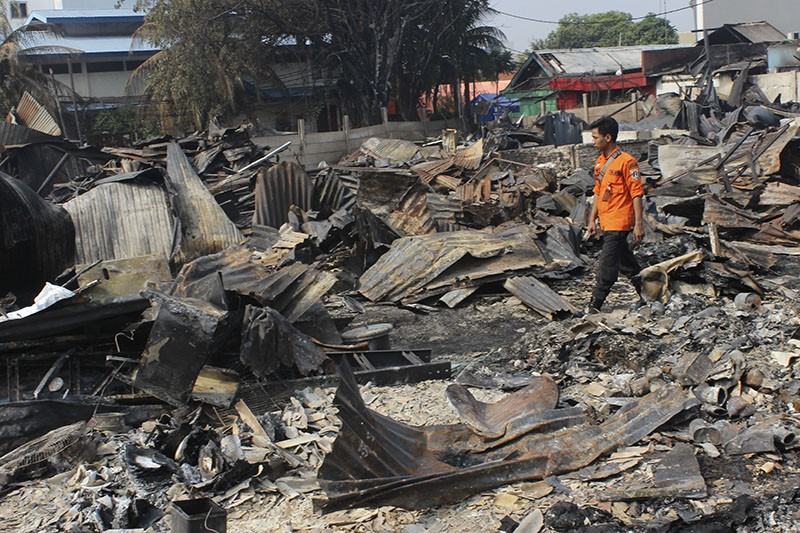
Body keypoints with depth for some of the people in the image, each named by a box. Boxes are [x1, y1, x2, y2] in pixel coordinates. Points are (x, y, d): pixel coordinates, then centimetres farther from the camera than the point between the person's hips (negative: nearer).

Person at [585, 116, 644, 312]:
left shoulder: (626, 161, -13)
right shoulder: (600, 162, 12)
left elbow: (637, 193, -13)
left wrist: (638, 223, -16)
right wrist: (592, 220, 16)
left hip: (619, 223, -9)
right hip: (606, 223, 9)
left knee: (606, 266, -8)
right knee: (626, 263, 18)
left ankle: (594, 307, -6)